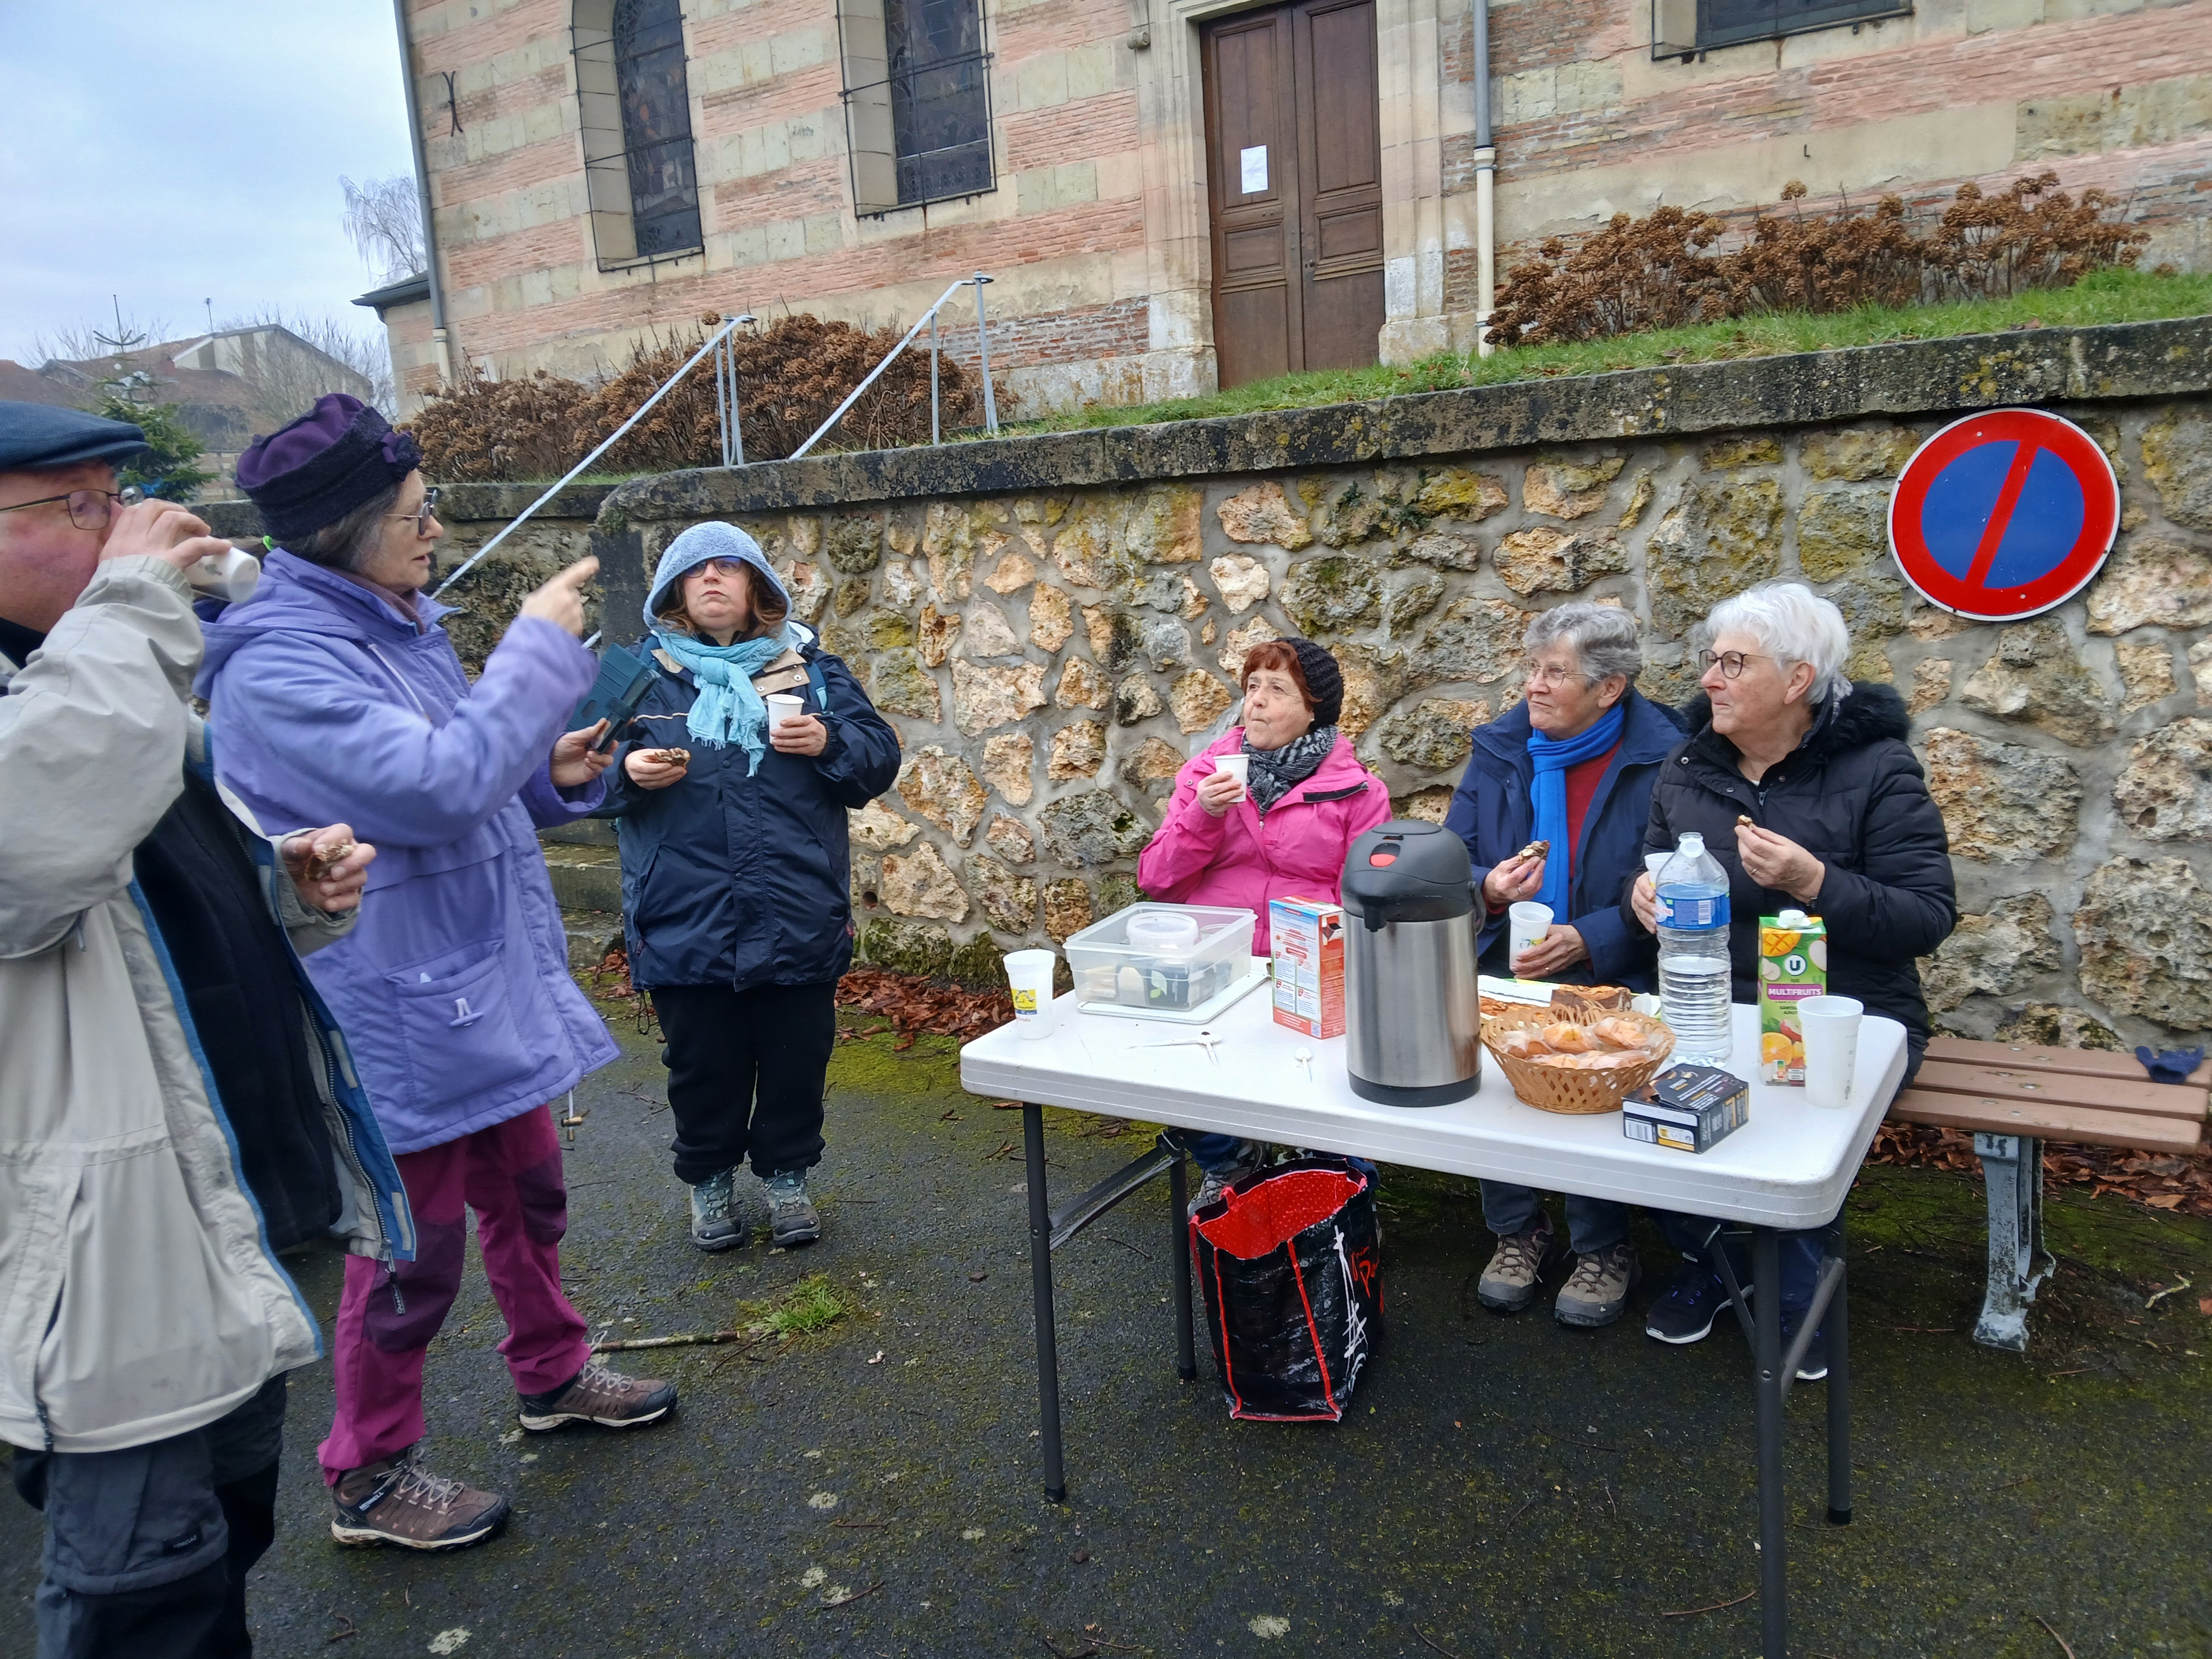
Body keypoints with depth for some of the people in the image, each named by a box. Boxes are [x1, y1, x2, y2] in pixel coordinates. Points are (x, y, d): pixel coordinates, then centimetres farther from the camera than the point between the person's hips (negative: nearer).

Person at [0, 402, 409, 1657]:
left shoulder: (130, 688, 13)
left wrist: (297, 894, 0)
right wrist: (130, 601, -29)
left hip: (241, 1201, 9)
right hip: (121, 1245, -9)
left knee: (229, 1540, 25)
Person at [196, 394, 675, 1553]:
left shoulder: (396, 628, 7)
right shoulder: (279, 665, -22)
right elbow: (436, 786, -32)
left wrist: (555, 773, -1)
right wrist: (541, 646, -23)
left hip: (492, 987, 9)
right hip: (402, 1012, -9)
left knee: (526, 1195, 22)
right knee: (413, 1251, 6)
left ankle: (553, 1376, 44)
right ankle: (369, 1479, 27)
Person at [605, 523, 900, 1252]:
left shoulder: (812, 668, 6)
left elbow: (880, 755, 3)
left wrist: (829, 742, -17)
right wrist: (628, 769, -16)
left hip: (798, 918, 1)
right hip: (686, 921, 0)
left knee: (797, 1058, 12)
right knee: (704, 1064, 11)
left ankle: (788, 1177, 32)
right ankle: (709, 1179, 33)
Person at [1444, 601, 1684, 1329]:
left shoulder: (1662, 760, -5)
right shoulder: (1500, 749, 8)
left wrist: (1587, 939, -21)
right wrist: (1488, 889, -13)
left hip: (1614, 972, -3)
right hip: (1505, 963, 4)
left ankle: (1604, 1248, -3)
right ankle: (1516, 1230, 0)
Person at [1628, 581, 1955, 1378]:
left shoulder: (1877, 771, -6)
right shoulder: (1689, 766, 8)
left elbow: (1929, 919, -11)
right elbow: (1655, 872, 20)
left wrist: (1816, 884, -26)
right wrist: (1642, 892, -4)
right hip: (1710, 1012, 4)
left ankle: (1798, 1297, 0)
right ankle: (1707, 1260, 5)